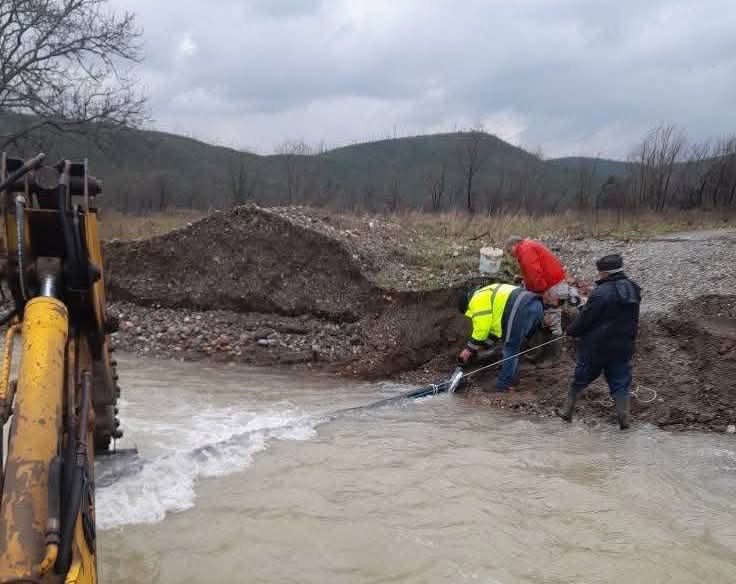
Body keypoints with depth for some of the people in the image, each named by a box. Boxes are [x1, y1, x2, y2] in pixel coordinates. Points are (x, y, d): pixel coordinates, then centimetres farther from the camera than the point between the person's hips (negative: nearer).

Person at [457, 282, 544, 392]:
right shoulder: (490, 295, 35)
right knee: (514, 346, 20)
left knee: (511, 348, -3)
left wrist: (470, 349, 12)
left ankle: (504, 385, -3)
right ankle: (511, 379, 22)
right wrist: (482, 346, 36)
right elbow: (494, 326, 36)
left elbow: (480, 330, 1)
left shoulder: (477, 301, 5)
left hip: (522, 309, -10)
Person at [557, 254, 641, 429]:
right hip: (623, 347, 5)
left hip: (596, 347, -5)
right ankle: (624, 419, 4)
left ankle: (567, 411, 22)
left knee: (580, 379, 11)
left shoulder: (601, 293, -22)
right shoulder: (633, 290, 2)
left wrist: (572, 331, 0)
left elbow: (585, 318, -15)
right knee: (620, 383, 11)